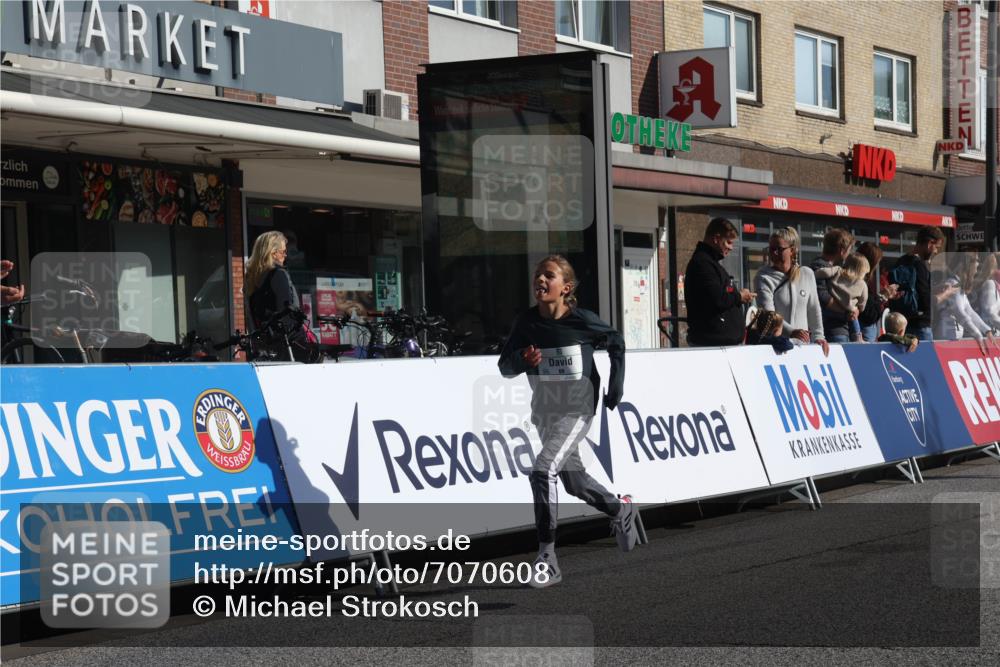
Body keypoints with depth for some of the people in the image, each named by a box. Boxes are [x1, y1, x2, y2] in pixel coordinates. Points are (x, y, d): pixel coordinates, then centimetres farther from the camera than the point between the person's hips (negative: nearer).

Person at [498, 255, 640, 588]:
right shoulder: (526, 322, -6)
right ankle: (621, 511, 48)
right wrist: (523, 361, -23)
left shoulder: (582, 320, -13)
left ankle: (547, 556, -19)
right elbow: (504, 366, -2)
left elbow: (616, 342, 5)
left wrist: (616, 385, 2)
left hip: (577, 410, -5)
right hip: (544, 411, 5)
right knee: (574, 480, 19)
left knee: (543, 470, -24)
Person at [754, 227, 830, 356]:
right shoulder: (764, 278, -5)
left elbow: (814, 310, 15)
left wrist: (818, 337, 6)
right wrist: (791, 332, -31)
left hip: (802, 344, 4)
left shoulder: (807, 274, 9)